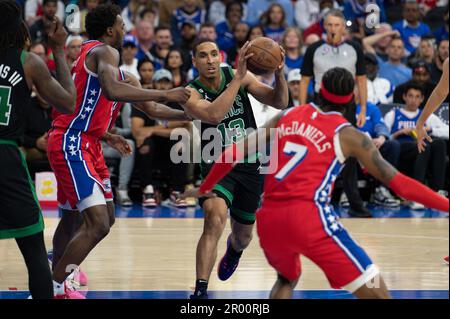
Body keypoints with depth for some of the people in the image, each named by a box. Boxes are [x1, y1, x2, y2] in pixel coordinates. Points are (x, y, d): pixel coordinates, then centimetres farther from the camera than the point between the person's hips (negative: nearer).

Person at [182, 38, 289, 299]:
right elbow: (214, 115, -36)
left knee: (243, 237, 18)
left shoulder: (239, 76, -7)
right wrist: (238, 78, -39)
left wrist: (279, 74, -28)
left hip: (249, 163, 3)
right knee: (215, 220, -31)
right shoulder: (192, 94, -15)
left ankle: (233, 251, 57)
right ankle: (200, 290, -28)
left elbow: (280, 103, -9)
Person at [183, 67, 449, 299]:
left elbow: (234, 154, 21)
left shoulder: (287, 117, 19)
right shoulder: (348, 135, 6)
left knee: (287, 279, 36)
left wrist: (205, 189, 36)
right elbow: (397, 182, 3)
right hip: (309, 216, -5)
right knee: (377, 295, -3)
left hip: (268, 220, 5)